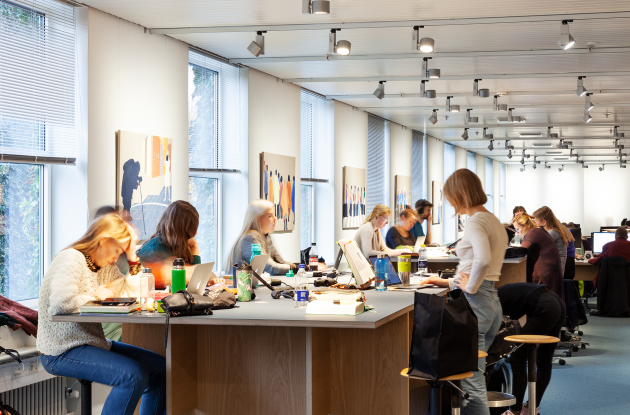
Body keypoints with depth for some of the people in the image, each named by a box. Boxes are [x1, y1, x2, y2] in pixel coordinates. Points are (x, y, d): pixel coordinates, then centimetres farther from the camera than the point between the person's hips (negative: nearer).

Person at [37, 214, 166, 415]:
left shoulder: (106, 267, 14)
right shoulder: (71, 259, -14)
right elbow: (61, 303, -31)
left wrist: (132, 257, 7)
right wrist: (97, 295, -15)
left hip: (94, 342, 10)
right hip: (62, 351, -10)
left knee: (160, 368, 1)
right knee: (133, 377, -28)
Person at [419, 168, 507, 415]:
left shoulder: (475, 222, -12)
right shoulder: (494, 221, 17)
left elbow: (483, 259, -31)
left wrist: (470, 287, -17)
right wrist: (449, 283, 26)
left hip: (474, 302, -10)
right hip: (492, 300, 10)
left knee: (471, 382, -7)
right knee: (474, 375, 15)